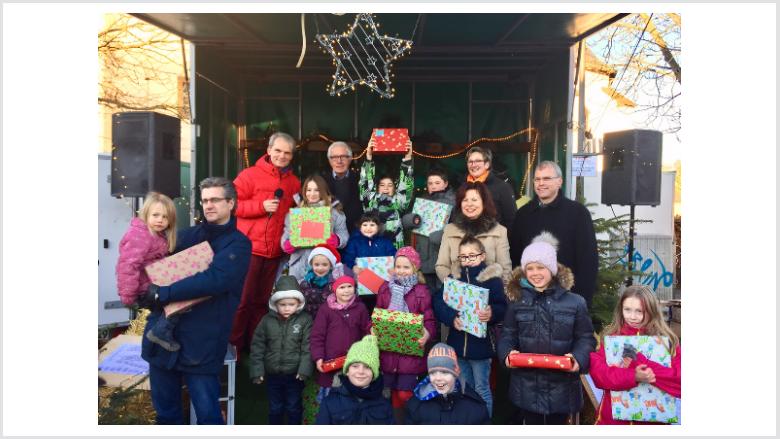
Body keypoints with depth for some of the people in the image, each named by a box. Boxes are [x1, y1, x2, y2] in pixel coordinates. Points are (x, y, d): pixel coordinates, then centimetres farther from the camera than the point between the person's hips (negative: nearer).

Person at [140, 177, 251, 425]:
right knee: (165, 411, 17)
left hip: (201, 342, -5)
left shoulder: (238, 244, -4)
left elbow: (214, 279, -19)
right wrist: (150, 289, -9)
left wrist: (162, 294, -18)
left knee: (207, 413, 1)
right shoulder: (187, 235, 13)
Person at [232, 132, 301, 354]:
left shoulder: (294, 182, 11)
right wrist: (261, 206, -17)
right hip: (249, 249, -4)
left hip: (274, 252, 5)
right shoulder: (250, 175, -3)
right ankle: (233, 347, 15)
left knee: (261, 301, 14)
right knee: (242, 299, 1)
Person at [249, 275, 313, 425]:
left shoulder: (305, 320, -9)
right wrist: (257, 371, -5)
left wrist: (304, 370, -17)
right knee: (275, 409, 18)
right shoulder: (267, 320, -5)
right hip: (272, 374, 2)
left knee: (294, 408, 15)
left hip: (295, 374, -2)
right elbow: (257, 347, -1)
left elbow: (308, 348, -10)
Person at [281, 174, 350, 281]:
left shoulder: (334, 212, 8)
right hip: (300, 266, 2)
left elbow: (344, 236, 2)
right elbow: (286, 236, 11)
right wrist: (289, 245, -11)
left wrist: (334, 240, -19)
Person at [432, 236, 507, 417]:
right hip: (458, 343, 4)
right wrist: (452, 318, -22)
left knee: (482, 389, 8)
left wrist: (491, 313, -34)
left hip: (481, 343, -4)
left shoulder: (492, 278, -7)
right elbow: (439, 304, -4)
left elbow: (502, 307, -13)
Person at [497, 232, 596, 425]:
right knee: (532, 423, 15)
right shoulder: (518, 301, 1)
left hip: (561, 386, -1)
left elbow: (586, 338, -1)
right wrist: (507, 353, -15)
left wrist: (578, 359, -19)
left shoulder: (574, 302, -4)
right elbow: (507, 335, 4)